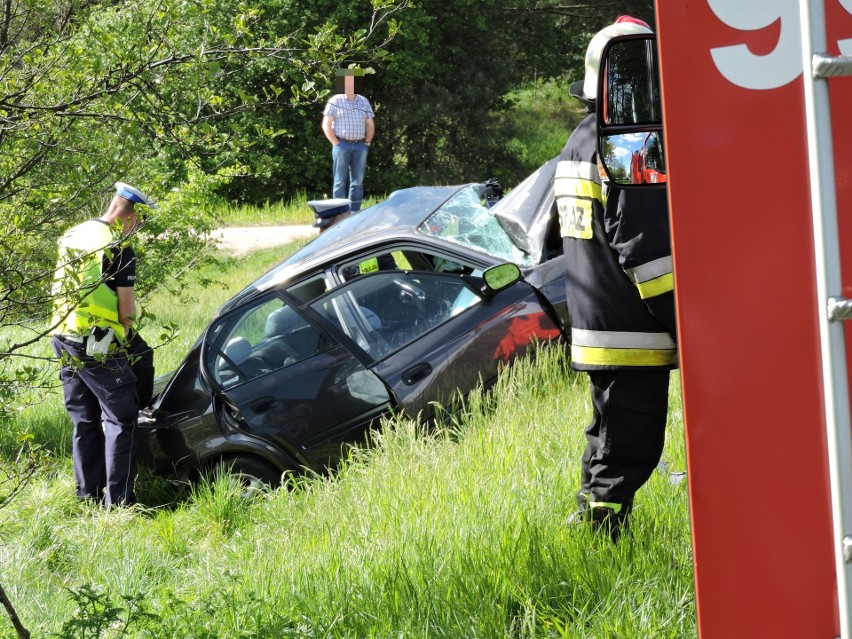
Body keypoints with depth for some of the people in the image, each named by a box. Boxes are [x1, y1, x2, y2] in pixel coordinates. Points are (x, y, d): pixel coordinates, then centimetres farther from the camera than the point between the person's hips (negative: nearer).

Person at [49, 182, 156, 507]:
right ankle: (117, 500, -4)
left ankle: (88, 493, 20)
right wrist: (122, 332, 10)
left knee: (84, 421, 16)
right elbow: (126, 306, -11)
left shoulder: (71, 236, 12)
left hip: (63, 338, 8)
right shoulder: (119, 249, -13)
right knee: (119, 420, -1)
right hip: (99, 345, -8)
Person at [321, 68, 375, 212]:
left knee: (358, 182, 5)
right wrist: (336, 143, -8)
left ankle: (355, 212, 9)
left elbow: (370, 125, 19)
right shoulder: (335, 101, 1)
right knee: (340, 181, -4)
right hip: (342, 145, -4)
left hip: (360, 146, 4)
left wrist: (367, 142, 6)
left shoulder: (364, 102, 14)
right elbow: (326, 125, -2)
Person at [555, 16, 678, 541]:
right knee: (626, 456, -6)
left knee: (607, 450, 19)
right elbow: (647, 248, -21)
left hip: (593, 333, 10)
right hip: (632, 337, -10)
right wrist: (689, 329, -18)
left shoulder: (579, 144, 16)